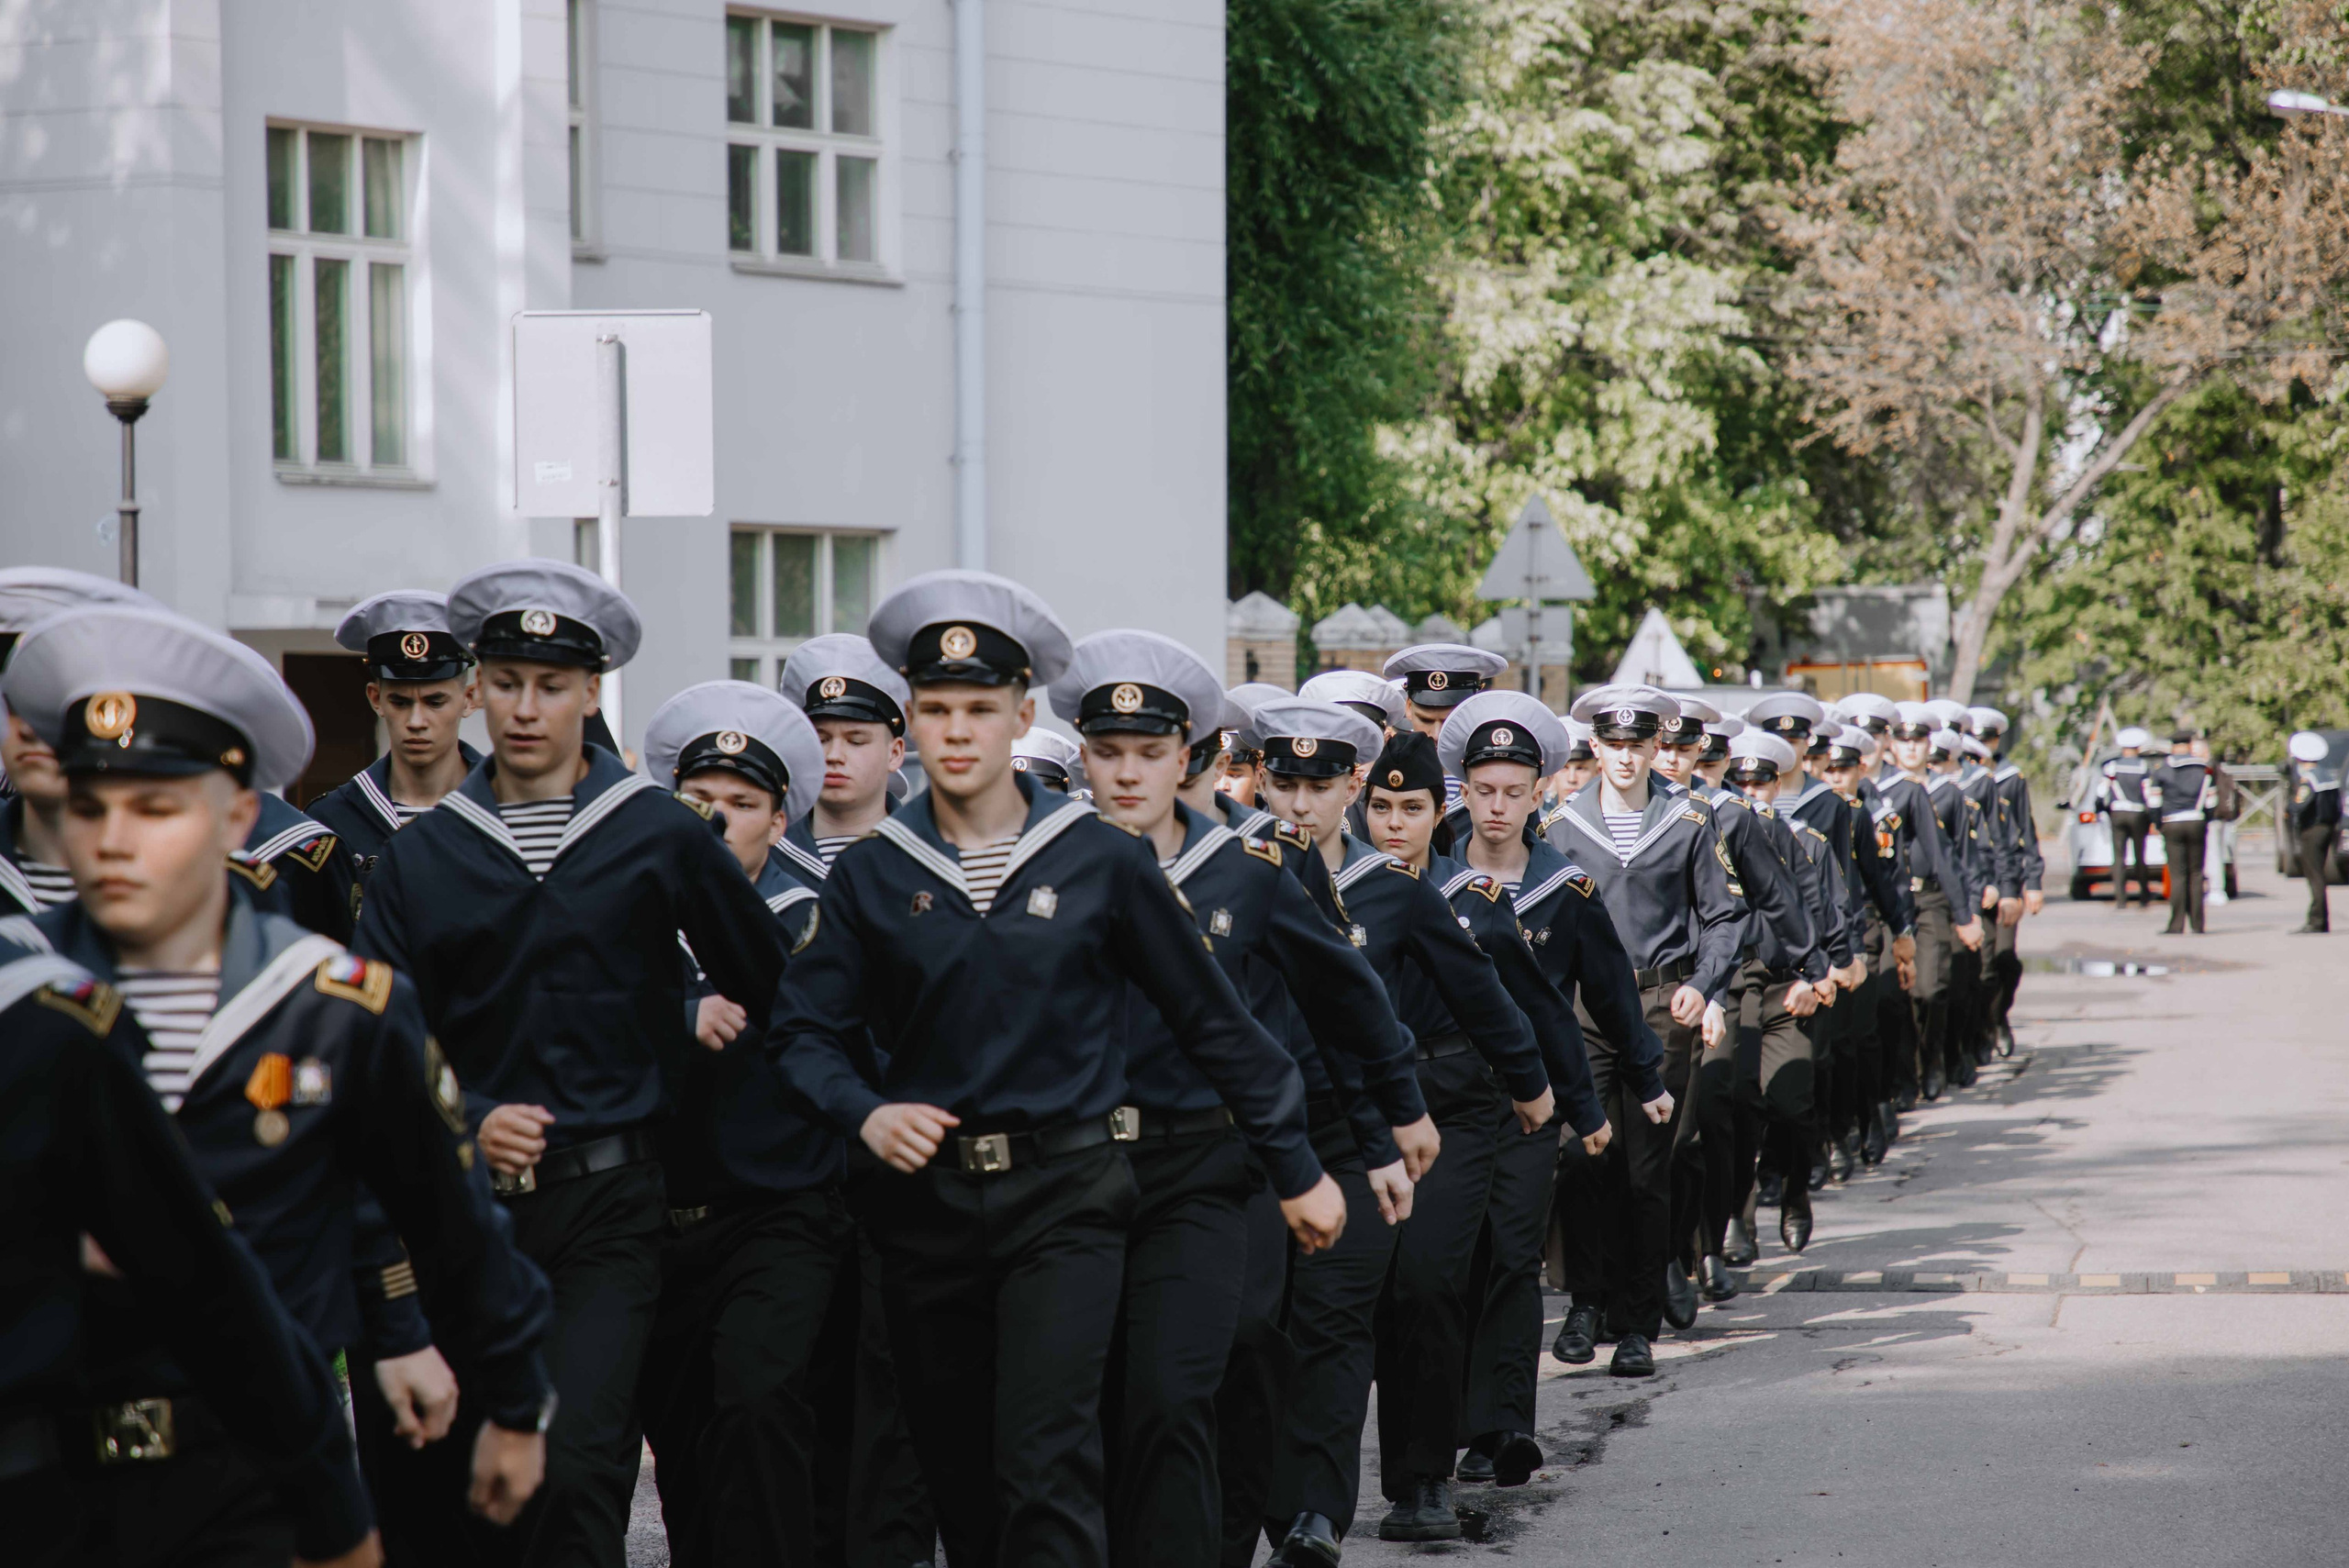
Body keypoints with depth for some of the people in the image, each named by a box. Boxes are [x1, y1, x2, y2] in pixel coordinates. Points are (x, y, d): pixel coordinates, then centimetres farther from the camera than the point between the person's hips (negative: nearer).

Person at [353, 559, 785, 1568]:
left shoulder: (663, 835, 2)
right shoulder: (419, 855, 7)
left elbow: (764, 987, 14)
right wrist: (470, 1122, -12)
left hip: (610, 1200, -2)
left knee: (577, 1466, -15)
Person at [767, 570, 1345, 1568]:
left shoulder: (1100, 860, -1)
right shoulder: (871, 875, 4)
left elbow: (1212, 1018, 5)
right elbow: (806, 1027, 5)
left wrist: (1296, 1169, 8)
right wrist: (866, 1113, -15)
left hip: (1064, 1195, -3)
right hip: (927, 1198, 3)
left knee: (1045, 1467, -15)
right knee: (957, 1477, 9)